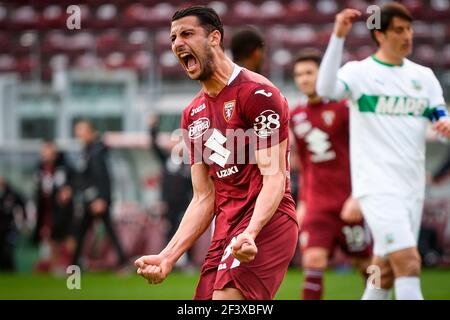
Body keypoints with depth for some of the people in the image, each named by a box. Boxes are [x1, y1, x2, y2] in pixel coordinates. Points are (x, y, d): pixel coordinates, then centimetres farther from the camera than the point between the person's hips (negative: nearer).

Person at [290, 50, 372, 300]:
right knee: (313, 260, -14)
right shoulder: (297, 116, 11)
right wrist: (303, 202, 20)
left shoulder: (344, 108, -5)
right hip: (316, 204, 3)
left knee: (366, 263, 7)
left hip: (349, 203, -3)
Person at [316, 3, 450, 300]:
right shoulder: (359, 72, -4)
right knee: (409, 261, -18)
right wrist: (338, 37, -31)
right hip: (378, 186, -6)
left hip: (412, 186, 6)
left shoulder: (424, 76, 12)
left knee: (385, 270, 10)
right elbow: (326, 89, -24)